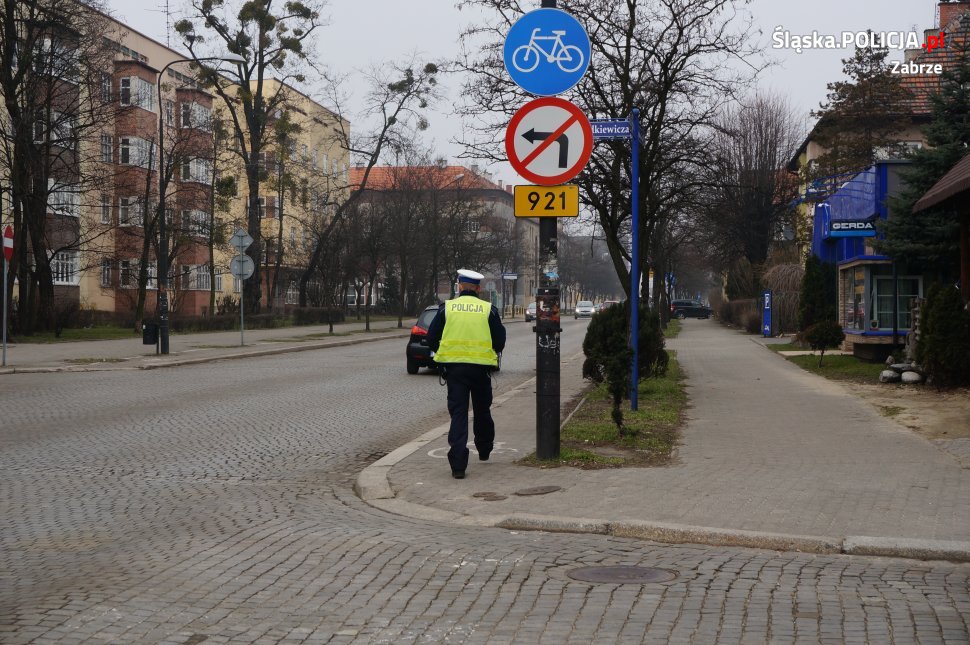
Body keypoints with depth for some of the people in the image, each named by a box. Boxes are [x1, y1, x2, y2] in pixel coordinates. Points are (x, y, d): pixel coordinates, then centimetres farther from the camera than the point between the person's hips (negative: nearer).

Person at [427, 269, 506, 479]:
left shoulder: (446, 308, 0)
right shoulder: (489, 310, 0)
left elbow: (432, 339, 2)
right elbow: (500, 342, 2)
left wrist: (443, 354, 19)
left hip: (454, 367, 0)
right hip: (481, 367, 1)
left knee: (458, 413, 0)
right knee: (482, 411, 20)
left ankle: (458, 465, -9)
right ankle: (484, 450, 38)